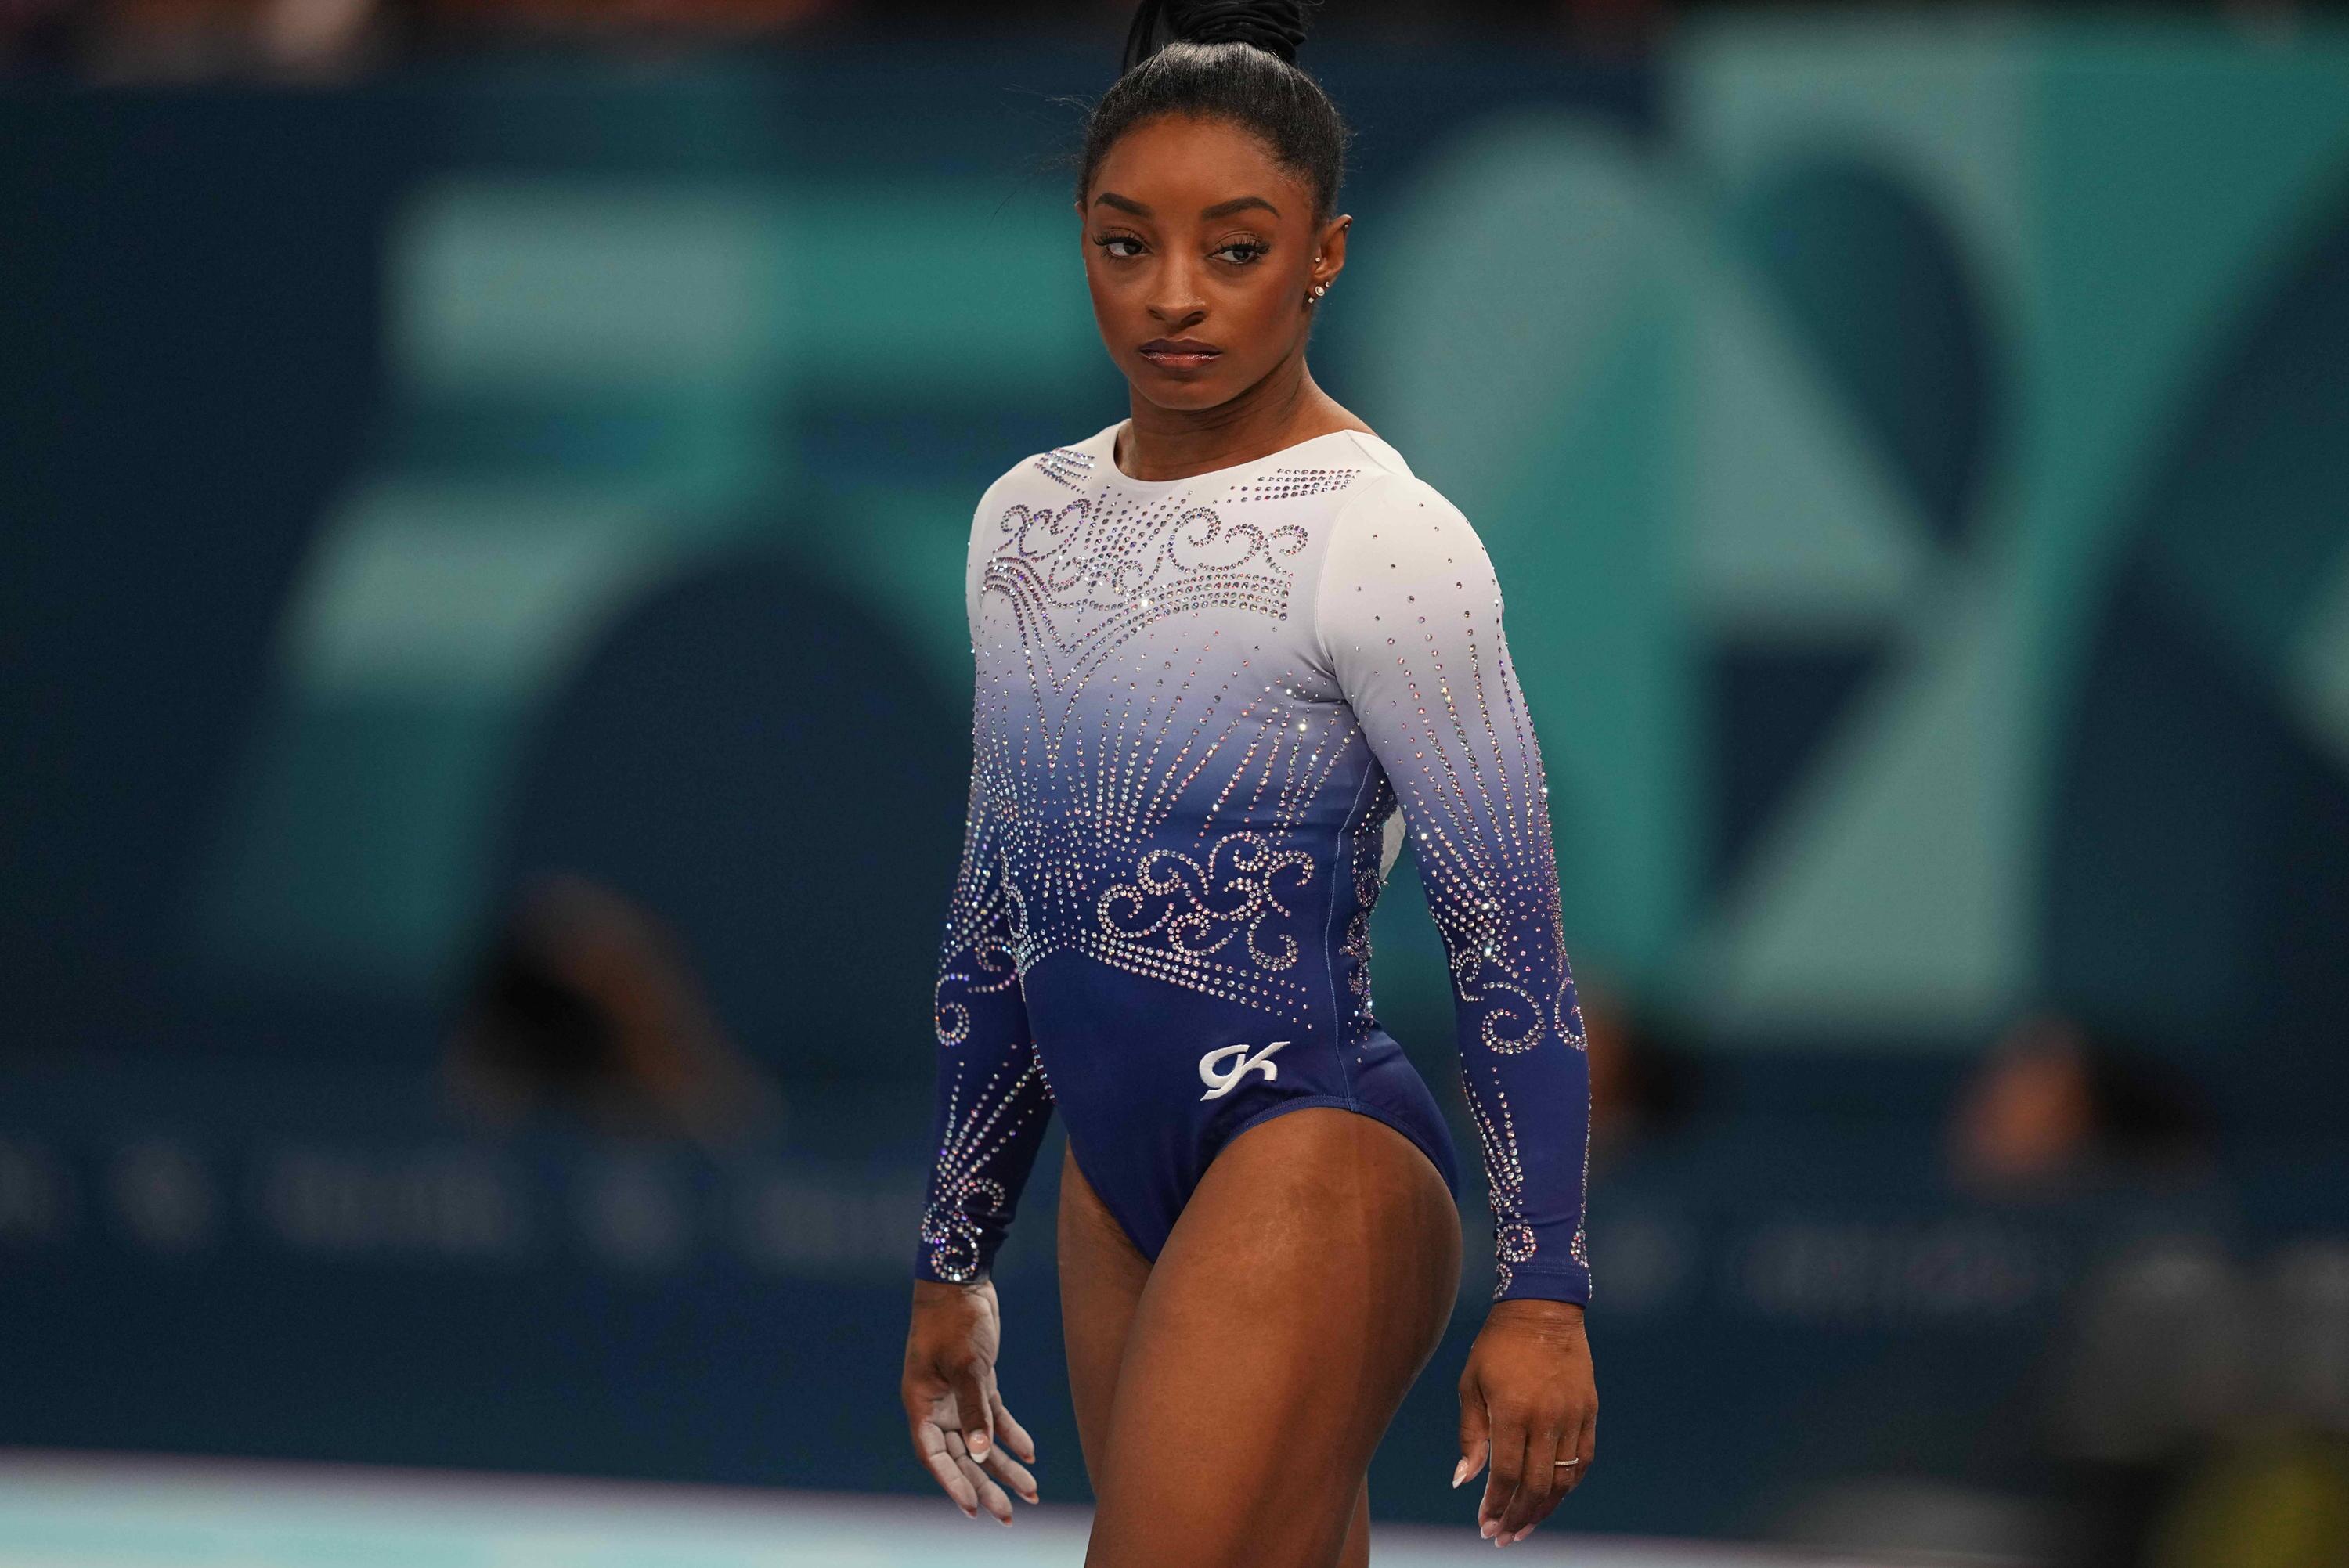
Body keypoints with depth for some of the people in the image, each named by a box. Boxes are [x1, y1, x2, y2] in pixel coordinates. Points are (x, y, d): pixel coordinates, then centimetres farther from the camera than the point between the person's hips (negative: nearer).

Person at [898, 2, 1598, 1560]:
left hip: (1314, 1167, -7)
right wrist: (955, 1258, 24)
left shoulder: (1379, 537, -9)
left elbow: (1513, 934, -9)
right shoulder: (1025, 520, 12)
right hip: (1119, 1187, 7)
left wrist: (1545, 1293, -13)